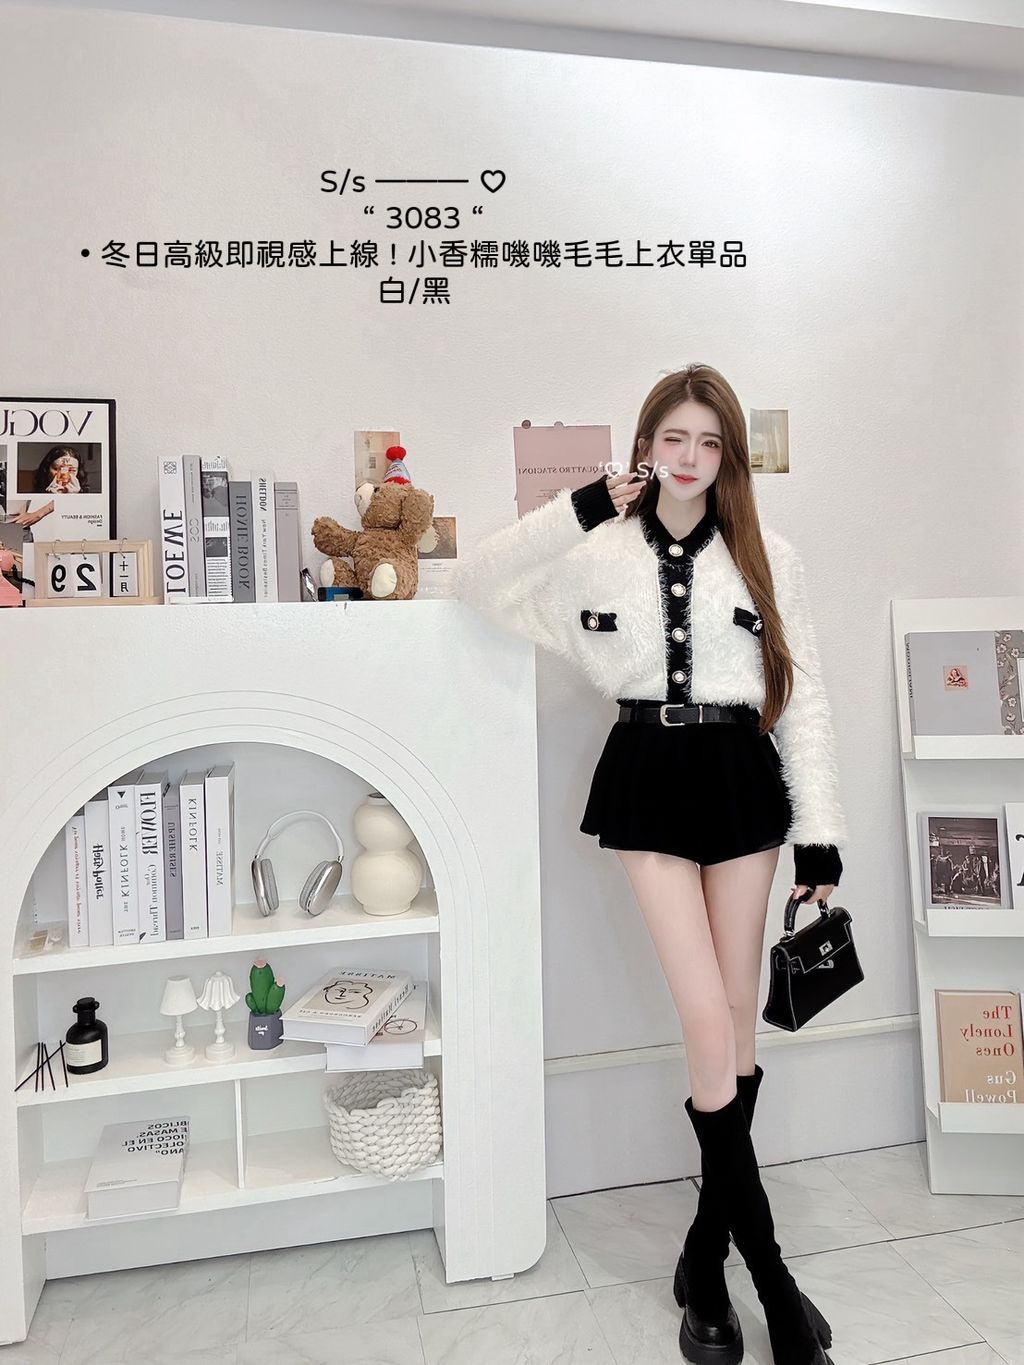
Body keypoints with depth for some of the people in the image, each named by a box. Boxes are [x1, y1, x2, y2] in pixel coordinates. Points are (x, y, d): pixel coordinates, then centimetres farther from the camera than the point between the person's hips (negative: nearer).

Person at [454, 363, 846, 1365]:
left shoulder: (766, 556, 5)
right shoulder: (600, 552, 4)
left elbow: (803, 697, 5)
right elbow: (476, 584, 0)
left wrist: (821, 831, 0)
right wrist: (576, 512, -9)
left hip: (741, 777, 2)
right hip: (648, 777, -1)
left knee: (735, 1019, 8)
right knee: (709, 1022, -5)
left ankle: (705, 1254, 28)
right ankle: (768, 1274, 14)